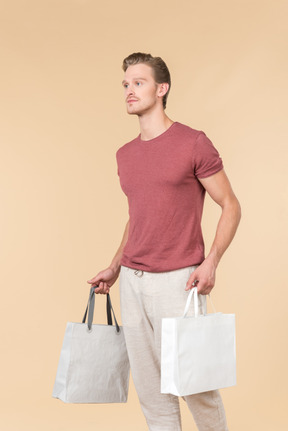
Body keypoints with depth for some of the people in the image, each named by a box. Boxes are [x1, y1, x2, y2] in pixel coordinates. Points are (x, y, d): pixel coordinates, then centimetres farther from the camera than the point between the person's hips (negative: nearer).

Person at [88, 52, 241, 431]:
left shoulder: (194, 144, -7)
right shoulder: (125, 154, 12)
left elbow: (230, 205, -5)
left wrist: (210, 262, -16)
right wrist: (115, 268, 16)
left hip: (178, 281, -6)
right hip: (132, 282, 6)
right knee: (149, 385, 11)